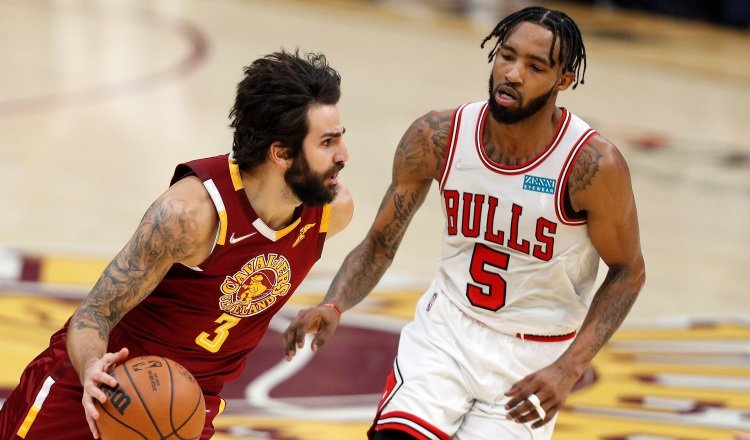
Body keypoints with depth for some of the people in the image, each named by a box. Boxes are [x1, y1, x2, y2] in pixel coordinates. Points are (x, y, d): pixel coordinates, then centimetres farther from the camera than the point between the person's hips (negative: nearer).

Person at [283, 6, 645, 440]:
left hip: (534, 354, -2)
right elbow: (379, 245, -2)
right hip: (446, 327, 2)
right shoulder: (438, 138, -12)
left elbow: (628, 271, -8)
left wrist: (568, 370, -19)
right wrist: (333, 306, -23)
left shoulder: (593, 164, -21)